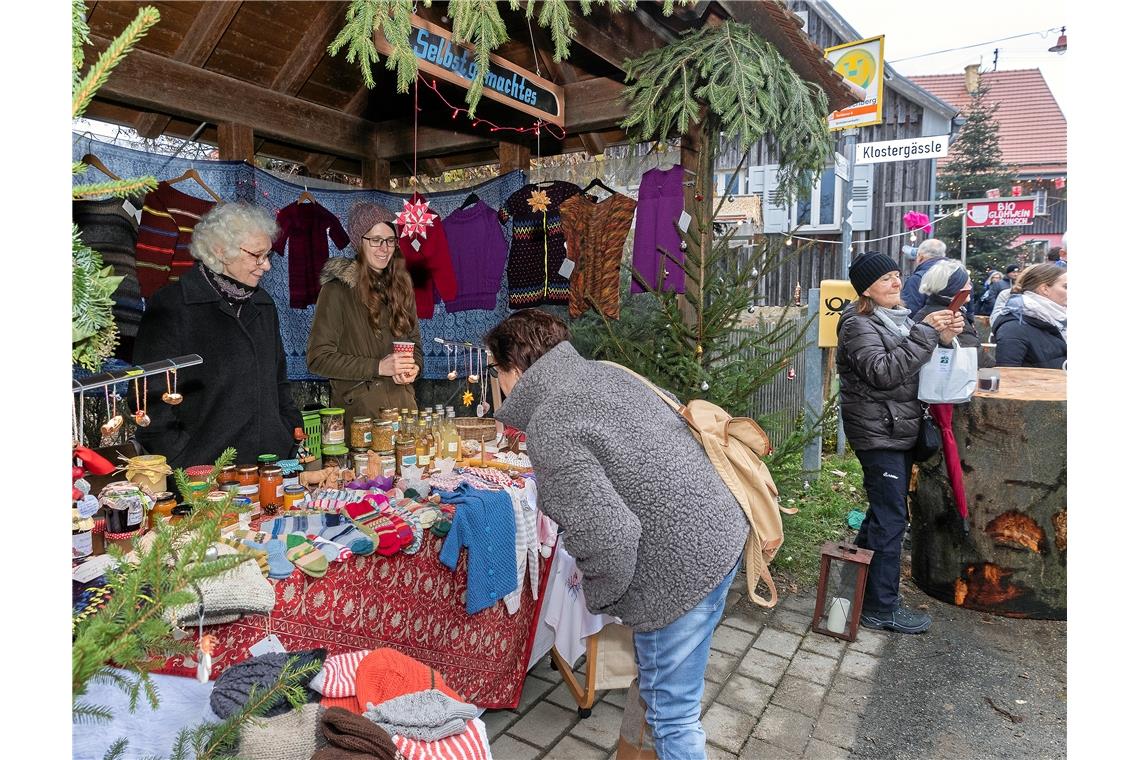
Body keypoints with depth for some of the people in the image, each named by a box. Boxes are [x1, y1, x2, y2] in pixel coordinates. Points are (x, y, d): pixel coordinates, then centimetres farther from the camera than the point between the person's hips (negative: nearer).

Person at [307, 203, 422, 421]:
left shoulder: (400, 286, 11)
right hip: (358, 409, -5)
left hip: (403, 404, 5)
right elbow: (318, 357, -10)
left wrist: (413, 366, -6)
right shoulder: (337, 290, -7)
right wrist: (378, 367, -18)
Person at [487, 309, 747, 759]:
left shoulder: (549, 433, -21)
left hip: (682, 569, -9)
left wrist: (598, 597, -8)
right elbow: (680, 422, 14)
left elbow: (611, 538, -29)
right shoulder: (605, 372, 4)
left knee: (670, 710, 13)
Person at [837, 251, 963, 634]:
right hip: (879, 433, -9)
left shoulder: (899, 316, 12)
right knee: (892, 518, -6)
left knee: (885, 510, 19)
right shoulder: (859, 324, -13)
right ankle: (881, 609, 3)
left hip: (901, 429, 9)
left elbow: (919, 367, 13)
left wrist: (944, 337, -5)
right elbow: (883, 372, -25)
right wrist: (926, 333, -23)